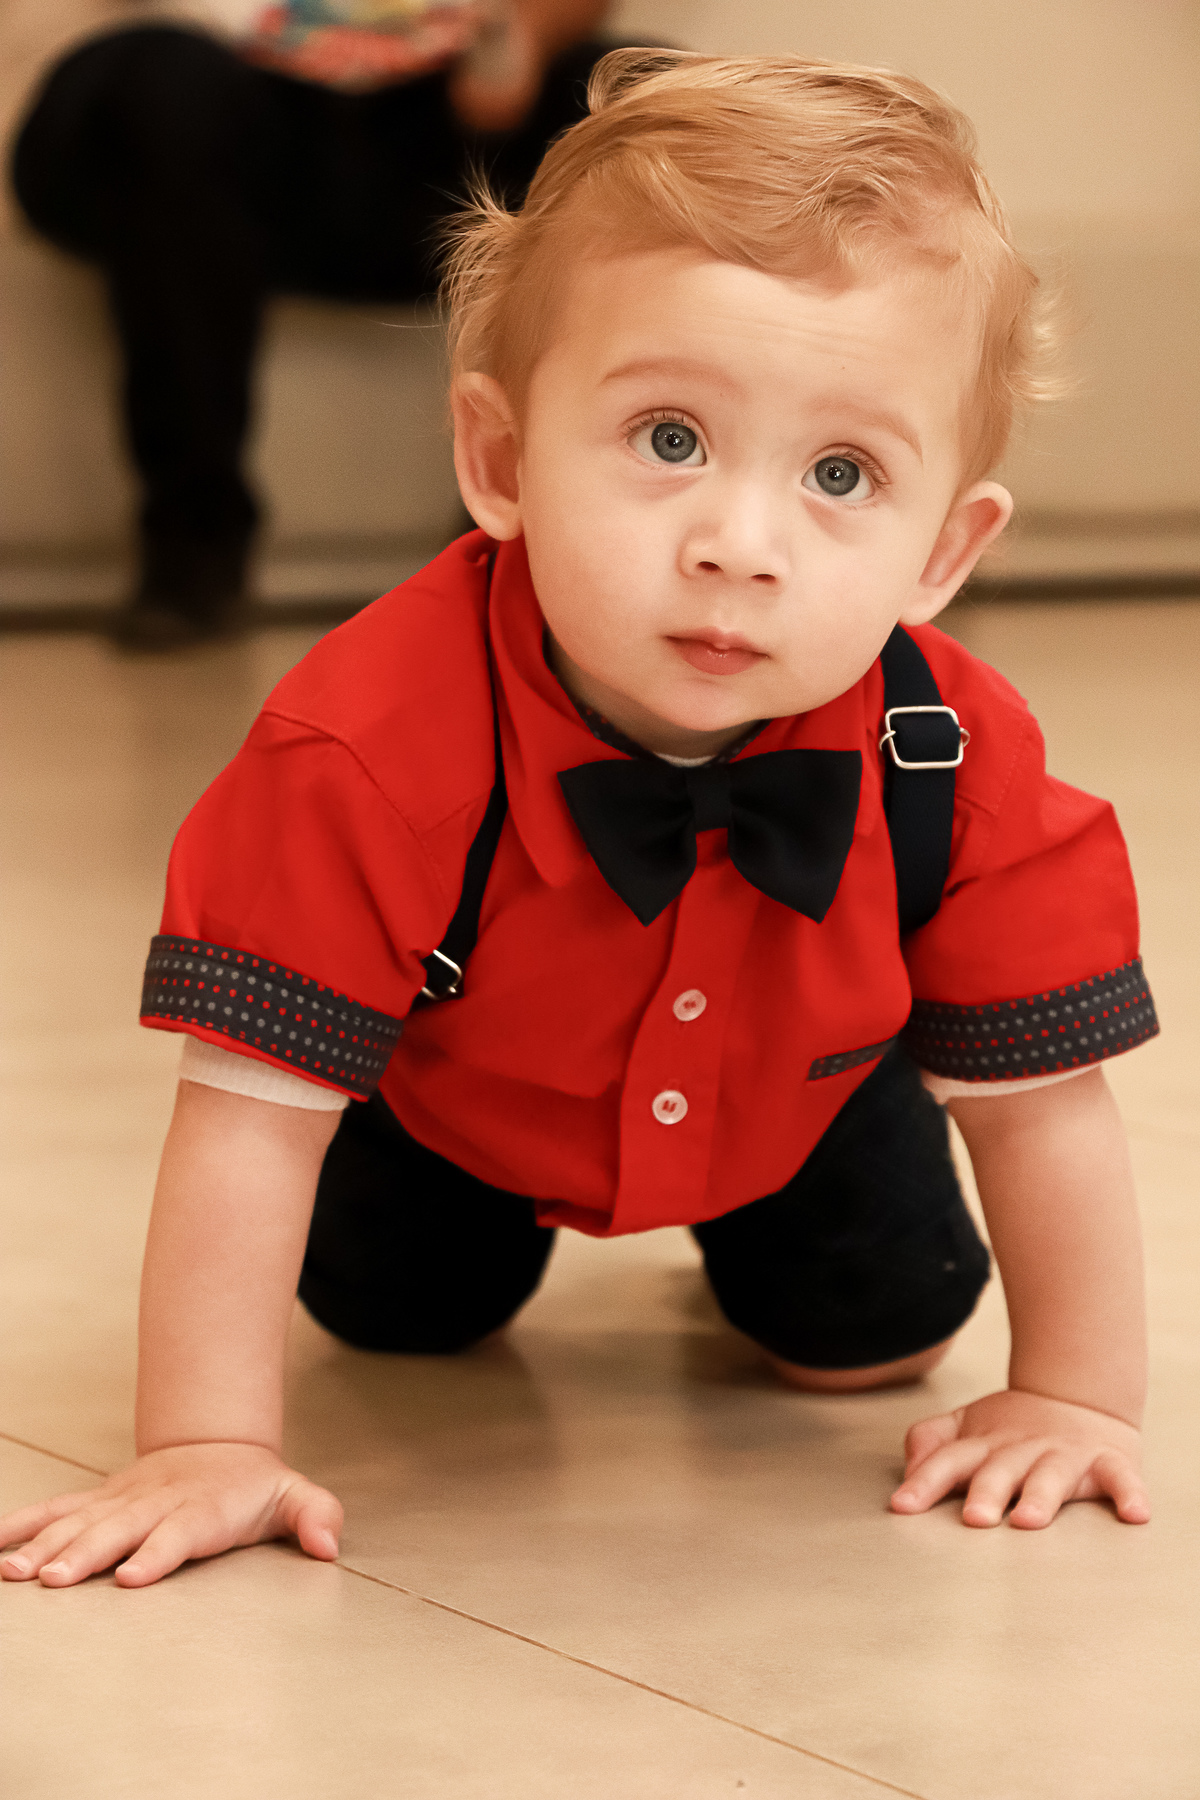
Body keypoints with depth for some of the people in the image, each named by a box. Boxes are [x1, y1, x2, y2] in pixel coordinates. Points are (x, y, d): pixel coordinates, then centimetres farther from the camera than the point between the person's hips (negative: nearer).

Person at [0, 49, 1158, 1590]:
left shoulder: (954, 763, -38)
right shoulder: (374, 755, -47)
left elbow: (1040, 1099, -24)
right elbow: (251, 1109, -41)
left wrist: (1076, 1402, -21)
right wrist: (207, 1450, -43)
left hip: (797, 1090, 1)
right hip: (453, 1095, -1)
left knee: (871, 1338, 9)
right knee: (393, 1315, 14)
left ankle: (750, 1240, 43)